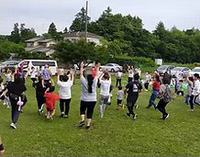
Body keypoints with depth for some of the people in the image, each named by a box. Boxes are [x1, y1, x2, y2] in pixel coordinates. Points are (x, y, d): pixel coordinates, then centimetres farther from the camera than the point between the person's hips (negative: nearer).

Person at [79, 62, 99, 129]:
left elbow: (81, 75, -3)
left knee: (82, 110, 19)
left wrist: (81, 67, 7)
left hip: (84, 100, -1)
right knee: (90, 112, 8)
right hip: (93, 100, 1)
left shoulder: (84, 83, -13)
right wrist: (97, 68, 13)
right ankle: (88, 124, 7)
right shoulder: (94, 83, -11)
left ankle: (82, 120, -1)